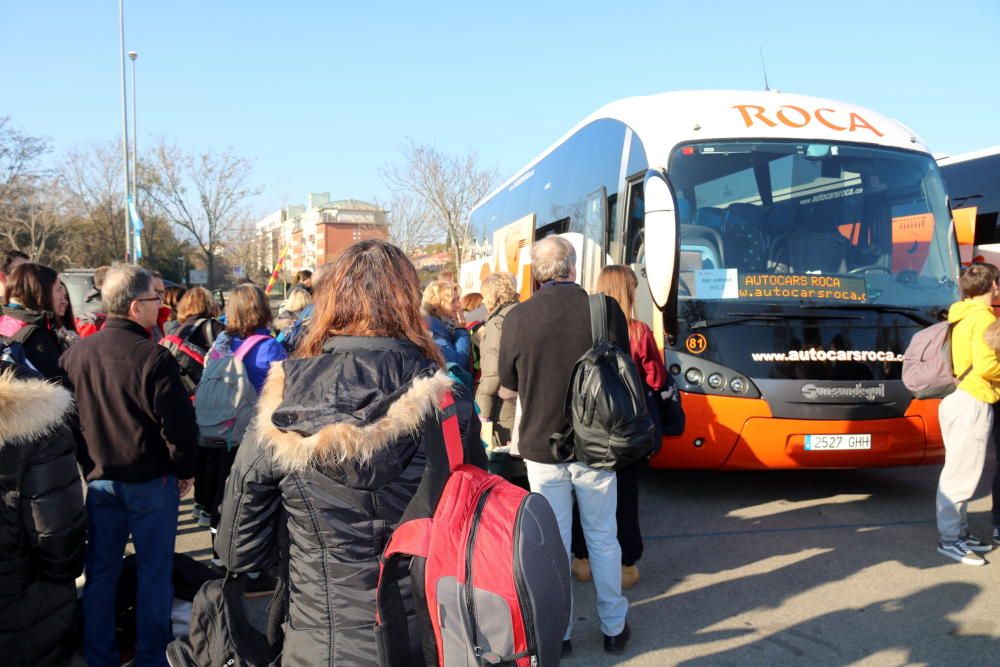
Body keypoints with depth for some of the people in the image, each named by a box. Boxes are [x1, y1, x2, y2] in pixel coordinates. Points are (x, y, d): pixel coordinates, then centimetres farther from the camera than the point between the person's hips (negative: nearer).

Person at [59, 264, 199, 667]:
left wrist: (86, 466, 18)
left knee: (100, 572, 16)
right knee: (154, 573, 9)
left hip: (98, 479, 5)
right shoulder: (153, 358, -21)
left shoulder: (75, 354, -2)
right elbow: (178, 423, -18)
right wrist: (184, 468, -2)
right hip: (151, 481, -5)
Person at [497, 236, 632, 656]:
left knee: (554, 541, 13)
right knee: (603, 538, 17)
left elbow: (508, 390, 0)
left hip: (541, 446, 0)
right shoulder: (606, 308, -10)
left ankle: (558, 634, 25)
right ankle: (613, 628, 30)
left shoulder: (518, 318, -11)